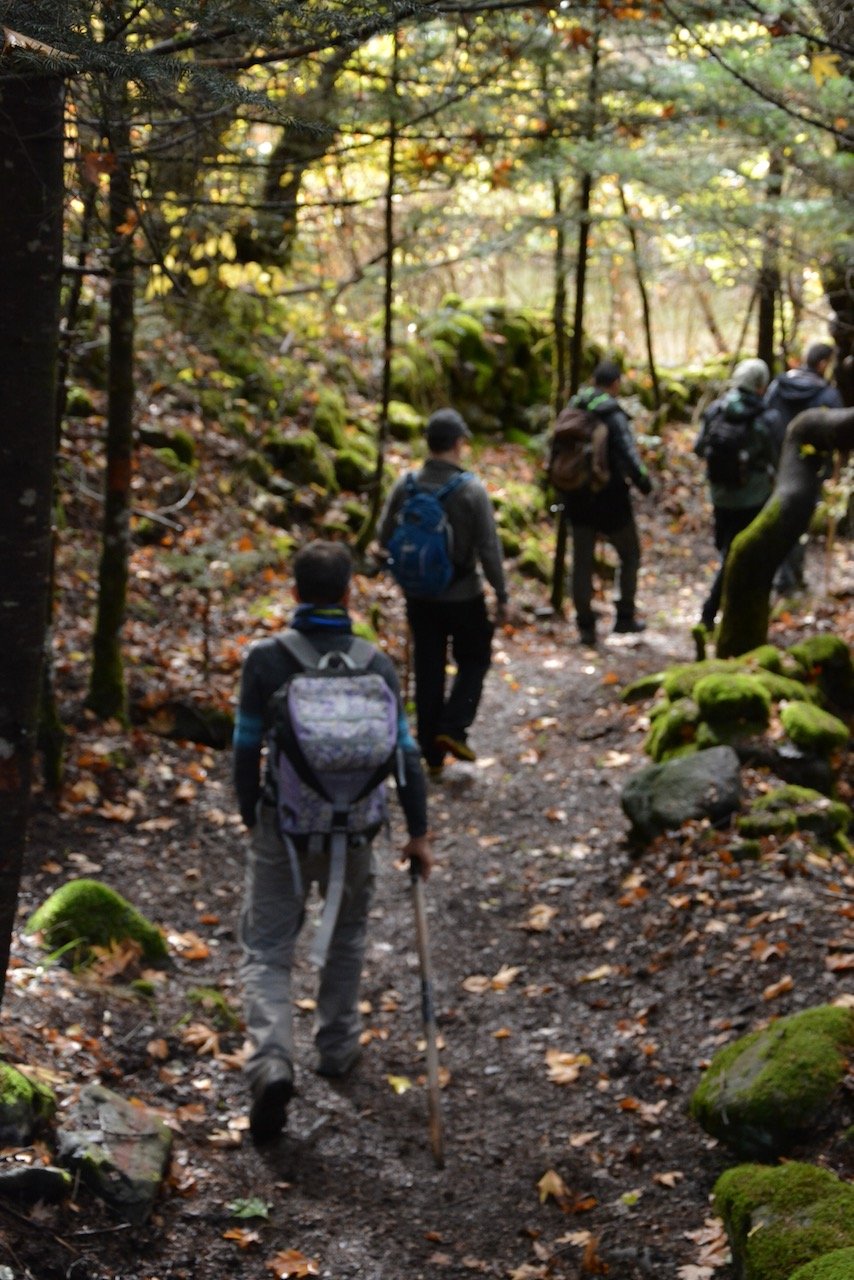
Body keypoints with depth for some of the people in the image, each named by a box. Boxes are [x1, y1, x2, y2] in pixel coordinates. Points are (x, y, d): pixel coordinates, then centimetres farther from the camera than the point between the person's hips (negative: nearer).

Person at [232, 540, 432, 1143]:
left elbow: (247, 748, -3)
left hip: (282, 826, -1)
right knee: (347, 936, 25)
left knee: (267, 951, 5)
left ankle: (272, 1062, -15)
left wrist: (251, 818, 13)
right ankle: (338, 1046, 37)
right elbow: (404, 753, -3)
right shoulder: (376, 665, -6)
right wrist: (419, 833, 7)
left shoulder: (266, 659, -9)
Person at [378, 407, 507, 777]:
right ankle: (453, 729, 0)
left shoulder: (405, 486, -6)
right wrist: (501, 595, -3)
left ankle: (432, 754, 16)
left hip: (420, 596, 3)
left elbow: (384, 538, 2)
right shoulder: (471, 490, -17)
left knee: (428, 673, 12)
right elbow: (489, 549, -14)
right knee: (473, 661, 18)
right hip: (464, 595, -3)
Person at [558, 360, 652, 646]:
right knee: (630, 555, 15)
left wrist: (561, 491, 18)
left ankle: (585, 626, 11)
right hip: (610, 499, -5)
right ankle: (625, 617, 15)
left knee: (582, 562, 10)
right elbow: (628, 456, -20)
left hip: (577, 499, 5)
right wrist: (643, 482, -4)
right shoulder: (613, 416, -15)